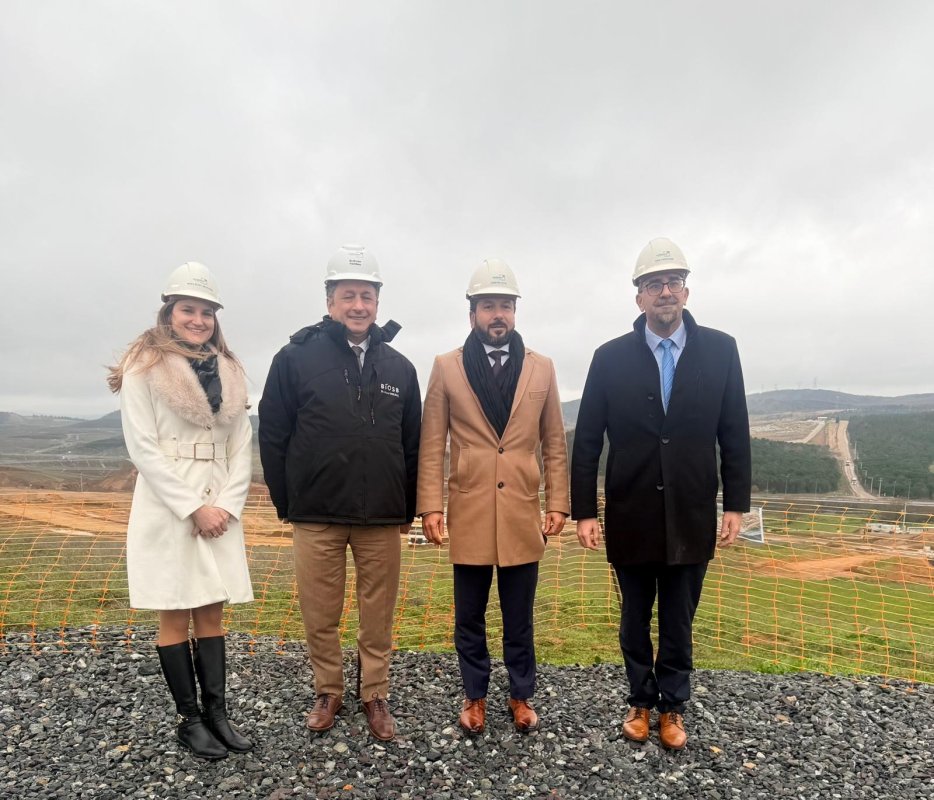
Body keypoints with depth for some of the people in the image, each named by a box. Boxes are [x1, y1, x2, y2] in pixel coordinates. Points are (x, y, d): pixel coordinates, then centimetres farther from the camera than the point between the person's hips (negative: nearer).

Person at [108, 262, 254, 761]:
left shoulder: (230, 372, 9)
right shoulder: (144, 368, -4)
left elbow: (242, 447, 8)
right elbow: (143, 448, -10)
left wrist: (227, 505, -5)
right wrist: (193, 509, -14)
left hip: (219, 511, 4)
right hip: (167, 510, -4)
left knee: (212, 613, 9)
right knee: (175, 617, 5)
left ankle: (217, 712, 18)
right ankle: (188, 719, 17)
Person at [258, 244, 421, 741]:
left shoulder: (399, 367, 5)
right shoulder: (296, 359, -3)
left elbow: (413, 443, 10)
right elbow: (272, 437, 1)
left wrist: (409, 508, 10)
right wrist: (287, 504, 1)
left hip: (383, 519, 2)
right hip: (316, 518, -1)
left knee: (378, 617, 11)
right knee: (319, 616, 11)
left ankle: (375, 696, 30)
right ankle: (328, 692, 33)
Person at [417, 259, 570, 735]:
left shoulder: (542, 368, 5)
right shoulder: (446, 367, 0)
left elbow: (555, 444, 7)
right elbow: (431, 445, 0)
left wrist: (558, 503, 2)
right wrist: (430, 506, -5)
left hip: (522, 515, 1)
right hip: (468, 516, 0)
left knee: (519, 618, 14)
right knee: (469, 617, 13)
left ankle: (521, 696, 33)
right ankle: (475, 696, 33)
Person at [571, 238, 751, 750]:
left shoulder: (720, 350, -2)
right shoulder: (611, 358, -5)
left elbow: (734, 435, 1)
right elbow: (586, 442, -4)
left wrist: (736, 505, 0)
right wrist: (583, 511, -5)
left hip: (691, 517, 0)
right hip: (630, 518, 0)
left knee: (678, 622, 14)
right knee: (635, 620, 16)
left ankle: (672, 708, 34)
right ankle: (641, 701, 37)